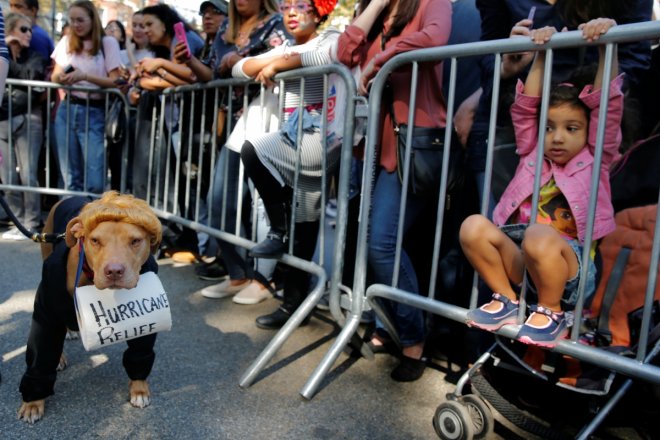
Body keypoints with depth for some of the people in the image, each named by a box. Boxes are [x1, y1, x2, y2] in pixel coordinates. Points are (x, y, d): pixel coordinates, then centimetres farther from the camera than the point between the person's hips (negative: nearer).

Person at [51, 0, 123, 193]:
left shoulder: (108, 43, -1)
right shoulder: (66, 42, 11)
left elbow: (115, 81, -8)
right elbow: (54, 77, 11)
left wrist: (85, 76, -22)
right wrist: (61, 76, -13)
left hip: (94, 113, -4)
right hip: (67, 110, 4)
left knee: (95, 181, -8)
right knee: (70, 177, 8)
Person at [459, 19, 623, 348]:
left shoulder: (594, 160, 9)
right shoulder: (532, 157, 17)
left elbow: (608, 105, -1)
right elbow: (526, 105, 10)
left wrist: (606, 47, -7)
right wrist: (541, 53, 7)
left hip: (572, 270, -3)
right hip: (519, 262, 4)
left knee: (539, 236, -37)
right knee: (473, 226, -22)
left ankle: (552, 312, -11)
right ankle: (507, 301, -4)